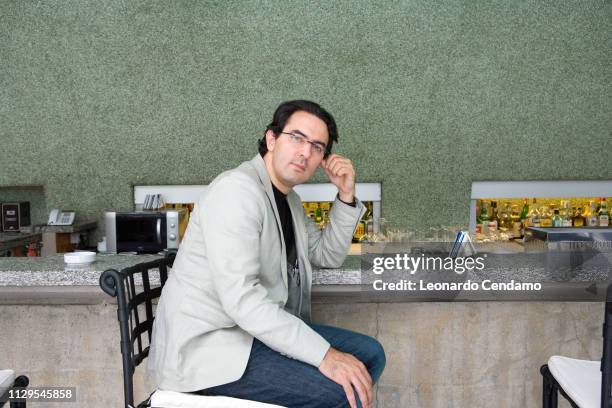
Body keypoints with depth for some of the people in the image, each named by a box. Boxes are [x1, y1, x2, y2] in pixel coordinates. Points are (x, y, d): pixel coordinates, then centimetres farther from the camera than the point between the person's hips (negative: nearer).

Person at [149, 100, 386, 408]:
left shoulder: (286, 198, 11)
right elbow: (242, 299, -30)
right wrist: (324, 355, -30)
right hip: (208, 346, -10)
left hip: (257, 328, 10)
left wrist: (346, 196, 4)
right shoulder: (238, 189, -20)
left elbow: (328, 256, 19)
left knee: (369, 353, 9)